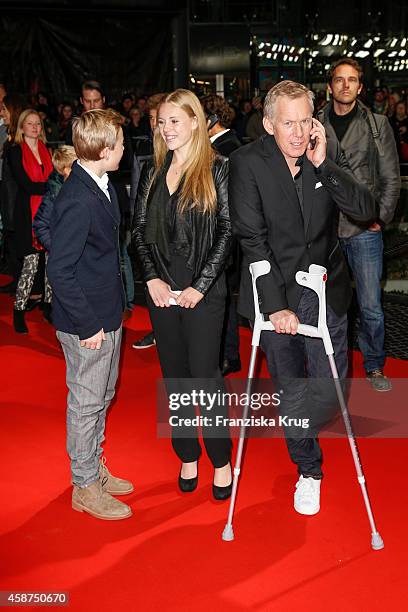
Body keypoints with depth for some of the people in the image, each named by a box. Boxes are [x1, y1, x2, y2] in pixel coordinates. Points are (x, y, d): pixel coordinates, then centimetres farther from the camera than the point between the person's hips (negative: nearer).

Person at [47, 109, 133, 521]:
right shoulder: (77, 200, -24)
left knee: (102, 396, 21)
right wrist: (88, 324, -20)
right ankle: (85, 487, 24)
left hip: (108, 315, 9)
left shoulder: (101, 186, 5)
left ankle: (95, 468, 39)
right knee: (86, 402, 6)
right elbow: (59, 271, -24)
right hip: (87, 323, -9)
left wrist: (112, 311, 14)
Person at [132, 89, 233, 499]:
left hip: (203, 291, -4)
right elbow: (140, 230, 9)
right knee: (174, 376, 11)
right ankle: (188, 457, 25)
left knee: (205, 374, -2)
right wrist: (152, 278, -5)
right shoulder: (152, 172, 10)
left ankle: (221, 460, 16)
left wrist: (200, 285, -12)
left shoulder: (216, 170, -3)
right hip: (162, 290, 5)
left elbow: (227, 231, -7)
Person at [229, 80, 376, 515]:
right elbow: (252, 239, -16)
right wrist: (276, 305, -20)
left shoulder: (325, 158, -2)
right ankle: (308, 470, 33)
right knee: (291, 392, 9)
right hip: (276, 293, -2)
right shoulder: (247, 162, -12)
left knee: (330, 388, 4)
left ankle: (304, 426, 41)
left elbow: (365, 211, -11)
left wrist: (322, 164, -19)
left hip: (325, 291, 2)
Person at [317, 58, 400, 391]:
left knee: (371, 306, -1)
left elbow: (391, 177, 5)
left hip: (364, 228, -1)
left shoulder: (377, 124, 5)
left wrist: (382, 217, -3)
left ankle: (374, 366, 19)